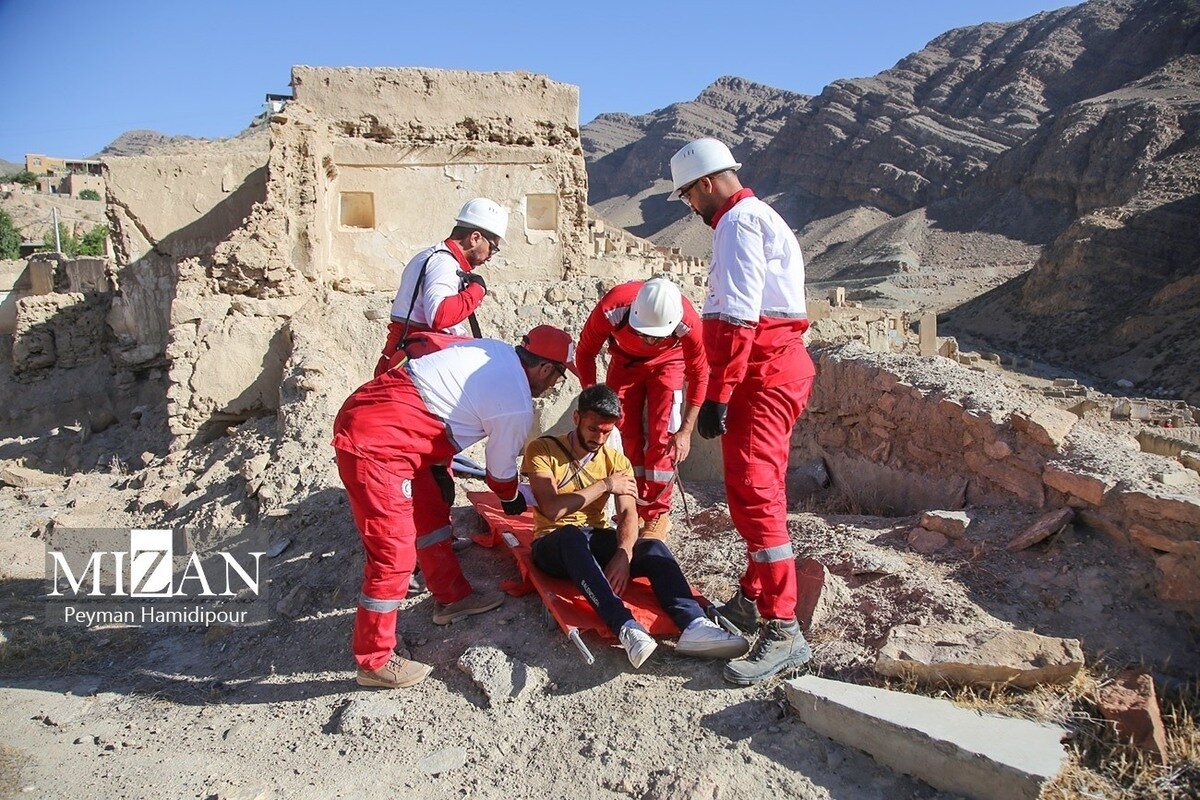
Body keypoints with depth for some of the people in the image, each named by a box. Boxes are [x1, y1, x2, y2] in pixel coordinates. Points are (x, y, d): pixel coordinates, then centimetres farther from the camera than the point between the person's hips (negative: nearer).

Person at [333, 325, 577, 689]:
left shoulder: (493, 348, 8)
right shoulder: (517, 408, -12)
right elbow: (501, 474, 4)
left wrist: (438, 467, 18)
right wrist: (514, 501, 26)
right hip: (373, 447, -10)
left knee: (432, 515, 21)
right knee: (394, 556, -2)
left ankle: (453, 597, 39)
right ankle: (375, 661, 13)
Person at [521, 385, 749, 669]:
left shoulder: (617, 461, 7)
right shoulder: (542, 450, -4)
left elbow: (628, 514, -9)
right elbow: (551, 509, -18)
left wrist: (624, 554, -29)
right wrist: (604, 485, -15)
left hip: (597, 541, 4)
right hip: (554, 544, -4)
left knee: (653, 547, -26)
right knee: (572, 534, -40)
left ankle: (693, 625, -45)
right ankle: (625, 627, -52)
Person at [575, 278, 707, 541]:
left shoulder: (688, 324, -39)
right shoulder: (611, 310, -39)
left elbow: (699, 375, -22)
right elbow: (586, 352, -18)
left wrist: (686, 431, -23)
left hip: (667, 364, -1)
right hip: (625, 362, 2)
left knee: (662, 437, -12)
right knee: (624, 434, -3)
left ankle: (657, 515, -1)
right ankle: (632, 510, 10)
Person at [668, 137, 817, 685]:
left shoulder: (739, 221, -10)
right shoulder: (754, 218, 23)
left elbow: (738, 317, -21)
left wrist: (716, 395, -24)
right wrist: (725, 389, 21)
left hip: (764, 373, -11)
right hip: (769, 369, 11)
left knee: (753, 491, -15)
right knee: (752, 487, 16)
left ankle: (783, 632, -13)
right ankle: (752, 599, 29)